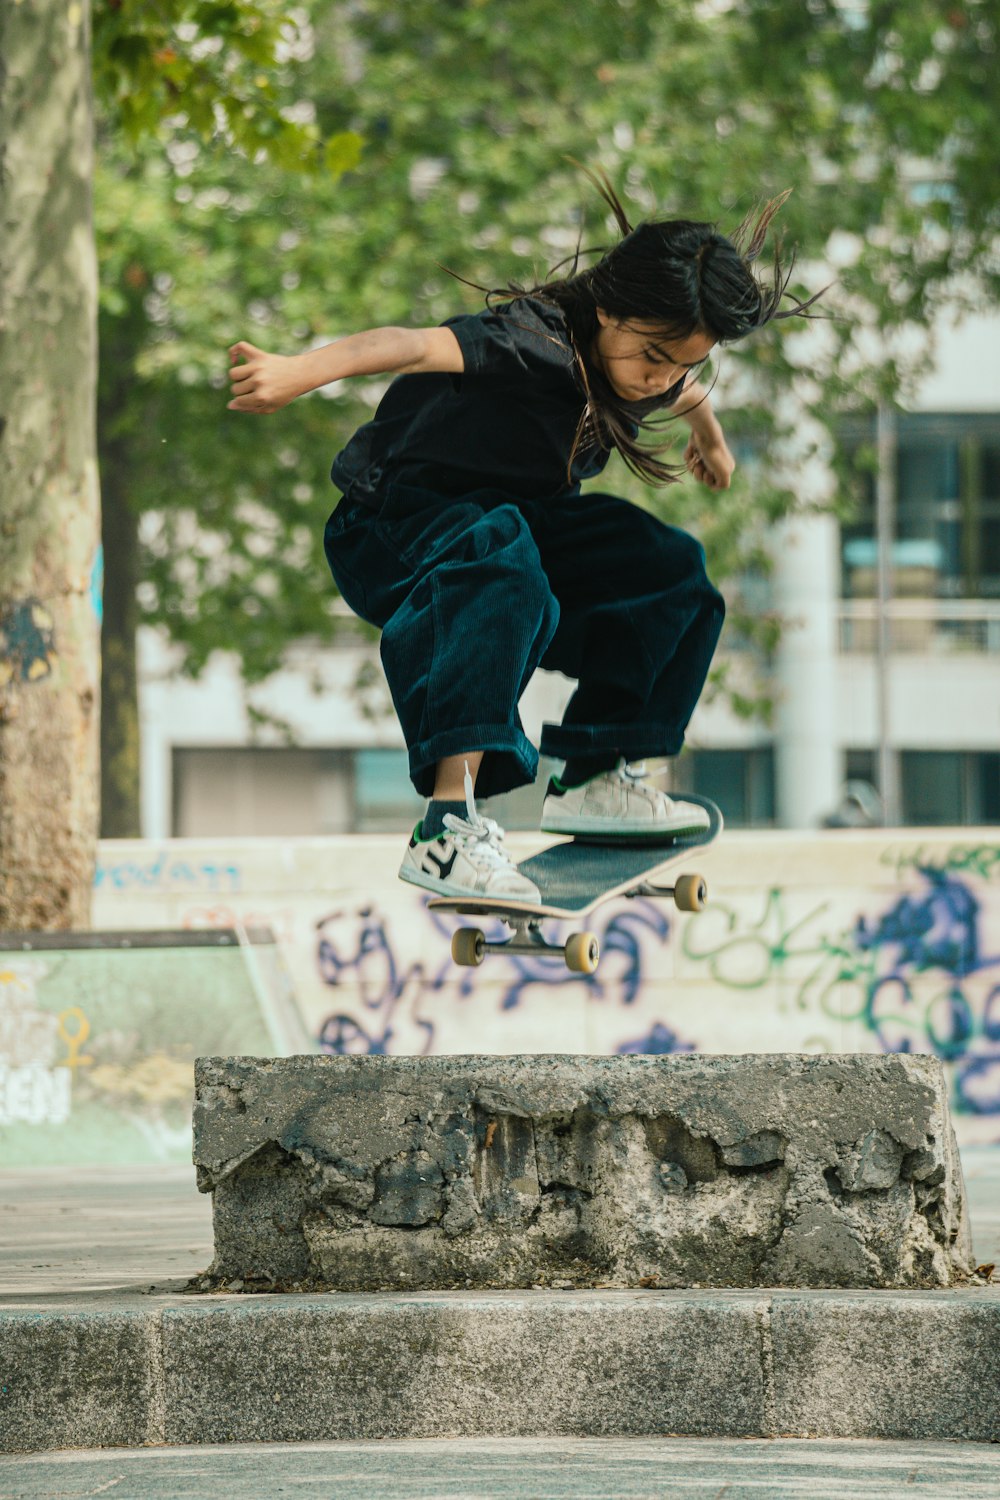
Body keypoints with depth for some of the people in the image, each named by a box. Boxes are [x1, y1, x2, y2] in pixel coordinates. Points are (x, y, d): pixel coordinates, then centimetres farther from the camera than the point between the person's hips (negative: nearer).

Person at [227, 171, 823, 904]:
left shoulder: (653, 371, -2)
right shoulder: (538, 341, -29)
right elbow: (419, 347, -48)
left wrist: (710, 437, 49)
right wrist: (303, 370, -65)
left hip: (511, 518, 9)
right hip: (392, 526, -9)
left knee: (670, 568, 0)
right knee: (502, 572, -40)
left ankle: (598, 779, 11)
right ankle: (447, 831, -53)